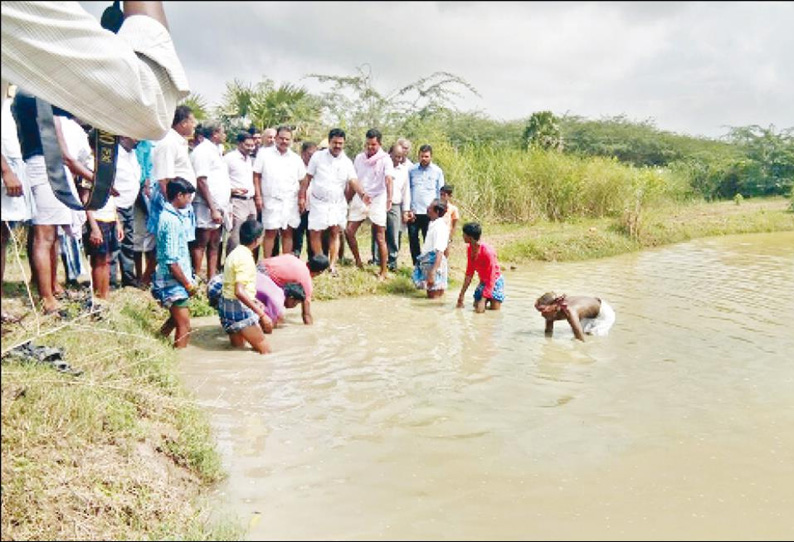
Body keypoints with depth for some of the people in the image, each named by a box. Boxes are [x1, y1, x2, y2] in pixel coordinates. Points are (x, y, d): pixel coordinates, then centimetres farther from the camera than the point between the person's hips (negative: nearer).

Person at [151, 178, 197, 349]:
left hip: (174, 282, 10)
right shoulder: (172, 221, -21)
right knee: (184, 327, -5)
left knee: (176, 319, 27)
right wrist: (189, 285, -14)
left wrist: (189, 280, 15)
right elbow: (171, 262, -23)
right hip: (174, 283, -10)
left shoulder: (168, 215, 9)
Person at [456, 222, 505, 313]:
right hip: (483, 281, 6)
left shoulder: (488, 252, -30)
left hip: (495, 281, -6)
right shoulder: (470, 249, -8)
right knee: (476, 305, -3)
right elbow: (469, 273, 2)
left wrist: (483, 300, -33)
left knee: (494, 308, -14)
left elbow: (491, 279, -28)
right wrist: (461, 294, 0)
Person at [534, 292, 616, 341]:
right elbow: (548, 332, -4)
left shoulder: (569, 311, -41)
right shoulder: (552, 312, -20)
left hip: (604, 314, -7)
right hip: (588, 316, 7)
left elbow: (581, 340, -38)